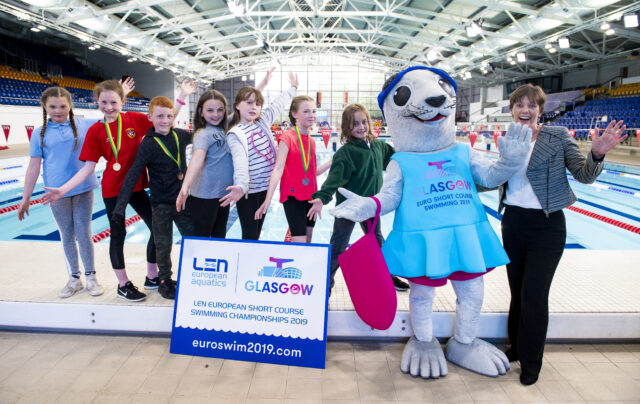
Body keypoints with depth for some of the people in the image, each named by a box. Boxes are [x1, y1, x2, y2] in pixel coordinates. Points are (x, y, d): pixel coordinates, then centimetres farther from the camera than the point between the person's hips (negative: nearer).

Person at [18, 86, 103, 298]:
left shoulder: (84, 125, 1)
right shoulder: (40, 134, 1)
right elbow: (34, 167, 3)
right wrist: (25, 198, 4)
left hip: (83, 189, -1)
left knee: (84, 234, 4)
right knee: (67, 237, 11)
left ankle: (91, 277, 19)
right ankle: (74, 279, 25)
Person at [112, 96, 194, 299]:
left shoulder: (180, 135, -1)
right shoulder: (148, 144, -13)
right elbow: (132, 177, -16)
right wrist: (119, 208, -20)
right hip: (161, 204, -4)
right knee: (163, 246, 7)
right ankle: (165, 281, 27)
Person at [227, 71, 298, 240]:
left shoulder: (263, 122, 7)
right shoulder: (235, 134, -12)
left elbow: (278, 104, 21)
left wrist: (293, 87, 33)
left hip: (266, 187, 7)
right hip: (249, 191, -6)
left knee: (257, 232, 16)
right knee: (249, 236, -3)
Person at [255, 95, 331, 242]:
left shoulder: (311, 141, 10)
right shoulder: (288, 137, -11)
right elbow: (278, 170, -19)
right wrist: (267, 200, -26)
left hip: (310, 196, 7)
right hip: (293, 196, -7)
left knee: (308, 241, 13)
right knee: (300, 243, -10)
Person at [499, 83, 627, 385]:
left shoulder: (559, 136, -6)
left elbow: (584, 175, -8)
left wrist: (597, 153, -26)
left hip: (546, 227, -4)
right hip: (513, 224, 4)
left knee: (534, 296, 0)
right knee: (517, 291, 14)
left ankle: (531, 363, 19)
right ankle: (517, 346, 34)